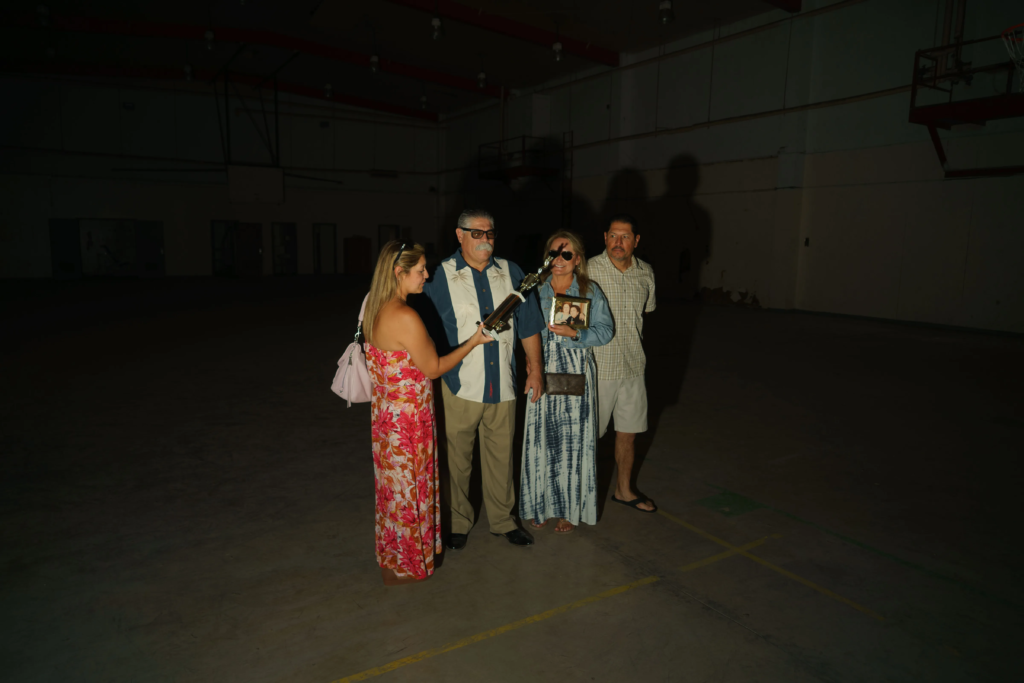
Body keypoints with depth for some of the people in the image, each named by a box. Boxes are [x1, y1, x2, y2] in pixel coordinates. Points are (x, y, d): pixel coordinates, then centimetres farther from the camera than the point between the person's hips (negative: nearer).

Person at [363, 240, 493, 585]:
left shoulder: (374, 308, 1)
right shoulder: (406, 317, -26)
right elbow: (433, 368, -16)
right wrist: (473, 342, -7)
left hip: (384, 412, 9)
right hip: (408, 418, -9)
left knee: (393, 487, 22)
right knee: (407, 490, 9)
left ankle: (391, 559, 41)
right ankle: (403, 567, 29)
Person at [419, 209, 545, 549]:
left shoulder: (510, 273, 8)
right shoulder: (440, 276, -3)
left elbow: (528, 324, 12)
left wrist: (535, 367, 8)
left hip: (503, 385, 3)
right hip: (459, 385, -3)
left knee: (501, 456, 14)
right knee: (457, 458, 8)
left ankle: (502, 519, 32)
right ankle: (458, 522, 28)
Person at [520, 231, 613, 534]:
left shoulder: (590, 291, 4)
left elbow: (604, 330, -2)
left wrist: (574, 333, -16)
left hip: (576, 373, -1)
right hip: (542, 371, 2)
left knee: (573, 440, 1)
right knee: (541, 438, 2)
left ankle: (570, 509, 17)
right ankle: (541, 505, 20)